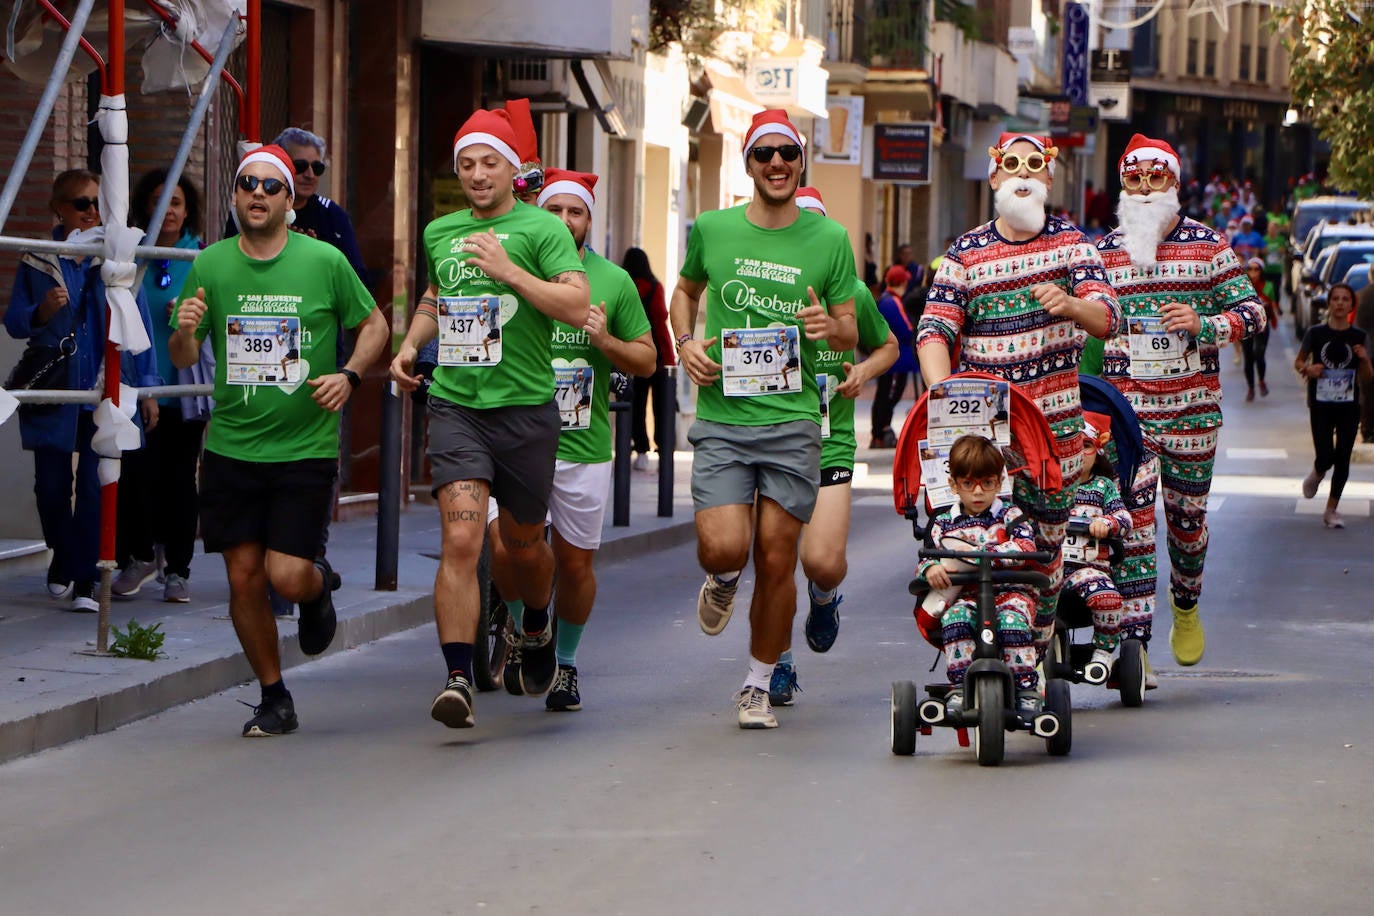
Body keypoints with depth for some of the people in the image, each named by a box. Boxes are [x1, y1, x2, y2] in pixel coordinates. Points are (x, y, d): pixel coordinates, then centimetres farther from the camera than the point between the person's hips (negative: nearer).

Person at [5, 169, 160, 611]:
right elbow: (13, 321, 6)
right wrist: (41, 312, -16)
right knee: (51, 484, 5)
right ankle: (63, 560, 29)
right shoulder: (36, 260, 6)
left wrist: (147, 388, 2)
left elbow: (139, 324, 5)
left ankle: (84, 580, -3)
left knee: (94, 485, -7)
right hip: (53, 390, 1)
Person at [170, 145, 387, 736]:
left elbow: (374, 325, 9)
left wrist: (348, 375, -9)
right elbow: (183, 359, 6)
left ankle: (320, 587, 27)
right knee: (244, 578, 2)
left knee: (288, 577, -10)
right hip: (231, 447, 2)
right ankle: (274, 699, 19)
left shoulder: (325, 262, -3)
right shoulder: (209, 266, 2)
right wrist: (185, 332, -17)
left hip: (305, 447, -2)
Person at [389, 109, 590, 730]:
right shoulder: (438, 233, 11)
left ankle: (537, 627, 48)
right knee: (460, 541, -16)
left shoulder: (542, 229, -3)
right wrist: (411, 344, 14)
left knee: (523, 543, 15)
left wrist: (509, 270, -20)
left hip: (526, 406, -2)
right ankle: (457, 680, -19)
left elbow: (577, 306, -14)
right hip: (455, 404, 2)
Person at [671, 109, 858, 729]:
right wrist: (685, 342, 3)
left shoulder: (829, 239, 2)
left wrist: (831, 327, -17)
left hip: (792, 421, 0)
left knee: (776, 563, 1)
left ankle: (758, 686, 19)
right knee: (724, 548, -15)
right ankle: (722, 580, 24)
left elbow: (852, 334, 7)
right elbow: (685, 291, 22)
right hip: (721, 417, 0)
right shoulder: (711, 229, 4)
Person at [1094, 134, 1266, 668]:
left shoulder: (1208, 245, 2)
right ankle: (1134, 642, -12)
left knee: (1188, 516, 12)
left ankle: (1185, 608, 40)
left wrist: (1204, 325, -17)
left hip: (1193, 408, 0)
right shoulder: (1102, 252, 6)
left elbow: (1252, 312, 1)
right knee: (1131, 520, -10)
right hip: (1125, 410, 0)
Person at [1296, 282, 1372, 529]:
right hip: (1321, 404, -1)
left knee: (1343, 459, 1)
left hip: (1349, 406, 1)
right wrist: (1307, 369, -11)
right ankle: (1316, 476, 28)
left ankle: (1331, 510, 14)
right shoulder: (1315, 333, -1)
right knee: (1325, 457, -9)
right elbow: (1298, 362, 11)